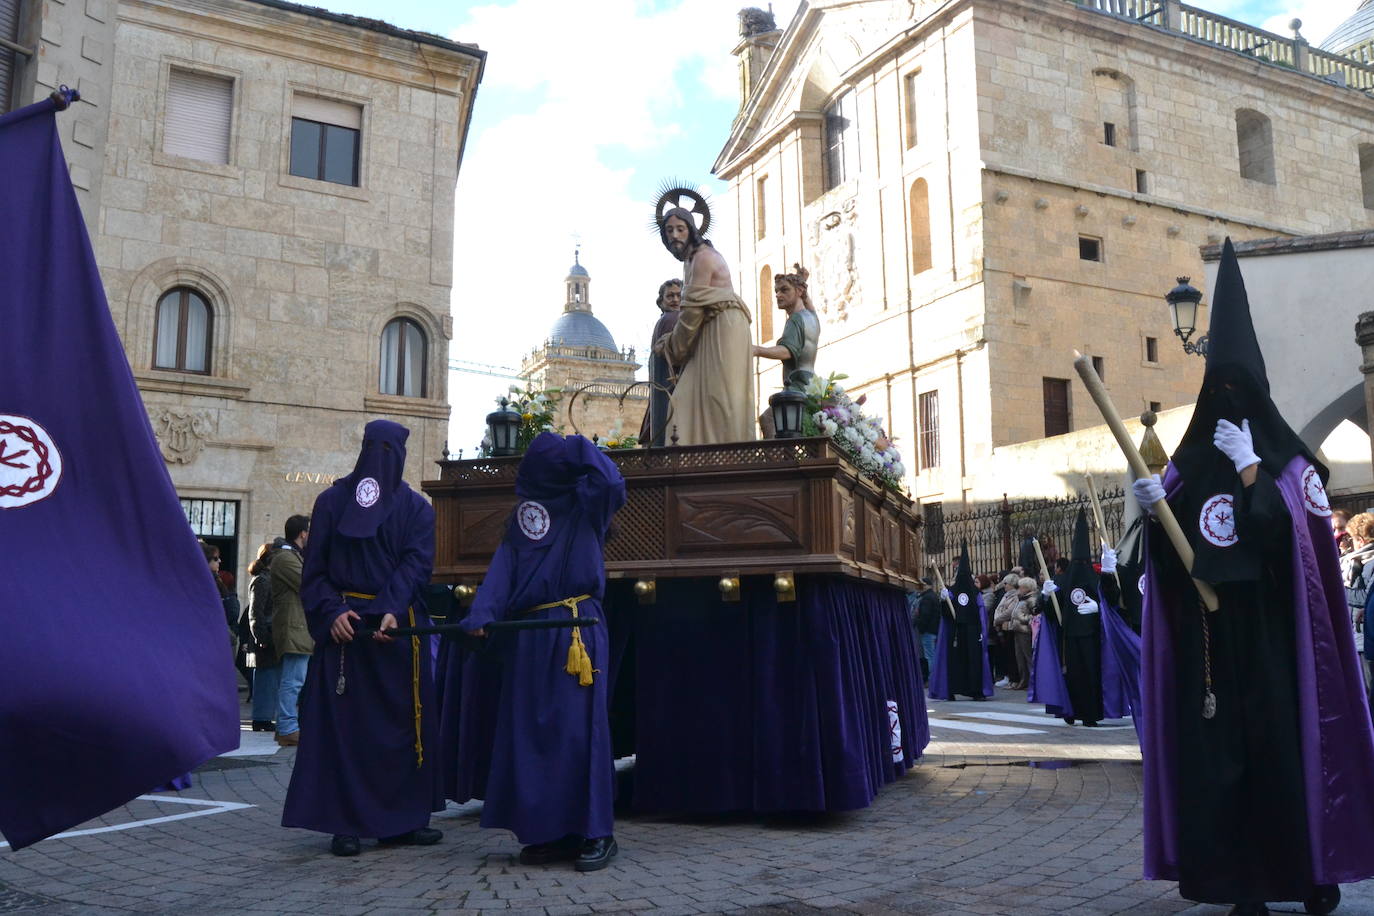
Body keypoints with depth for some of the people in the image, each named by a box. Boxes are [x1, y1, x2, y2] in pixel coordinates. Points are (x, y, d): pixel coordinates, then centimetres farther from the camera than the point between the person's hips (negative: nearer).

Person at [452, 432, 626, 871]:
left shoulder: (585, 502, 4)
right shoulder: (522, 515, 15)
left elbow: (613, 484, -18)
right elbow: (503, 568, 4)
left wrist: (581, 449, -2)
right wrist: (482, 613, -12)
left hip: (578, 631, -5)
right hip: (529, 635, 5)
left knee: (579, 729, -8)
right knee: (529, 733, 4)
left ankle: (596, 832, -1)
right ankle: (550, 832, 13)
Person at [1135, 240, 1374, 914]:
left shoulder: (1288, 461, 3)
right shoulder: (1188, 463, 10)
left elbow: (1297, 535, -14)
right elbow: (1167, 555, 7)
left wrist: (1249, 467, -13)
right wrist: (1153, 510, -12)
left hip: (1270, 631, -3)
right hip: (1205, 633, 3)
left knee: (1286, 746, -2)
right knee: (1215, 751, 1)